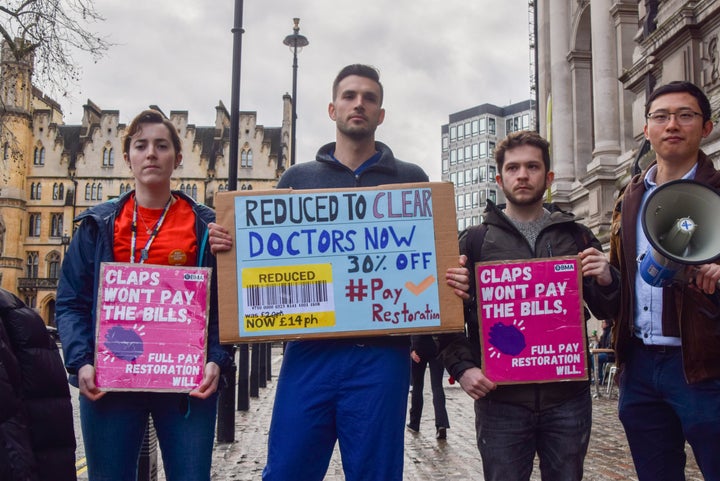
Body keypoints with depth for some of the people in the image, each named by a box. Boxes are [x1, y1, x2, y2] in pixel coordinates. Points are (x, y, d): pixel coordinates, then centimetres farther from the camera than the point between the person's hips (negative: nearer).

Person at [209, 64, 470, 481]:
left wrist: (456, 282, -12)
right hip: (310, 350, 1)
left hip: (381, 353, -1)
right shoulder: (298, 178, 14)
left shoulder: (411, 180, 11)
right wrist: (227, 244, -6)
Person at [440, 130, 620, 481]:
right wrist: (462, 367, -10)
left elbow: (608, 310, 12)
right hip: (501, 399, -1)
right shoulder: (475, 240, 6)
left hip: (567, 398, 2)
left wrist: (605, 281, -9)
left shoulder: (576, 237, 10)